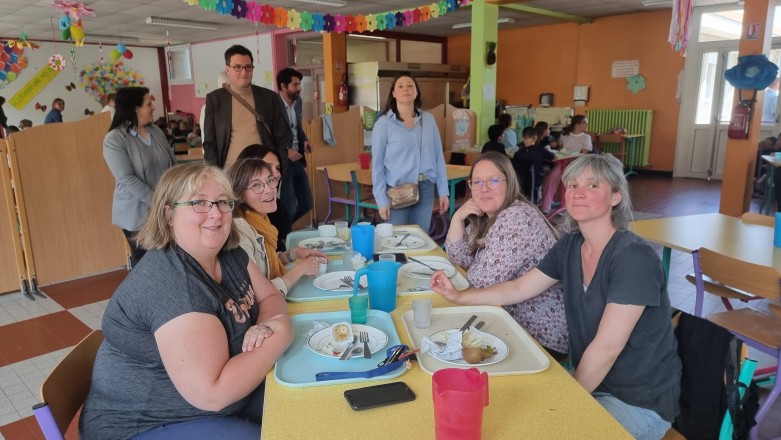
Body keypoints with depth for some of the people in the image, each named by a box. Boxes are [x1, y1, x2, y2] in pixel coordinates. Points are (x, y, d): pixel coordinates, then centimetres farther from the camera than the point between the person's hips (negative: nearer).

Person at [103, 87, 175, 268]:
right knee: (143, 259, 9)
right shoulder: (114, 139, -12)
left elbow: (173, 164, 8)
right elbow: (128, 179, -19)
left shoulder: (156, 131, 6)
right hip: (138, 213, -5)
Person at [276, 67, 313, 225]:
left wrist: (304, 140, 2)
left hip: (297, 160, 8)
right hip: (281, 162, -7)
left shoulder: (297, 101, 7)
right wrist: (285, 151, -22)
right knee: (289, 208, -2)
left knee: (306, 204, 13)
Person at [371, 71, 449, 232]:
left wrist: (443, 191, 4)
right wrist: (381, 199, -8)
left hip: (425, 189, 3)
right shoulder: (383, 124, -5)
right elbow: (377, 164, -4)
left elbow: (438, 156, 7)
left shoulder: (428, 119, 6)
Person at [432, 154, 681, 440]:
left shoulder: (634, 258, -24)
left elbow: (606, 347, -24)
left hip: (640, 403, -6)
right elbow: (518, 289, 8)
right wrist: (459, 296, 1)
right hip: (590, 381, 6)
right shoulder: (570, 246, -1)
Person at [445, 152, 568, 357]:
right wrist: (457, 218, -6)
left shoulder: (517, 219, -25)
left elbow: (485, 281, -25)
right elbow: (459, 258, 8)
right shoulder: (485, 216, 4)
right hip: (513, 317, 8)